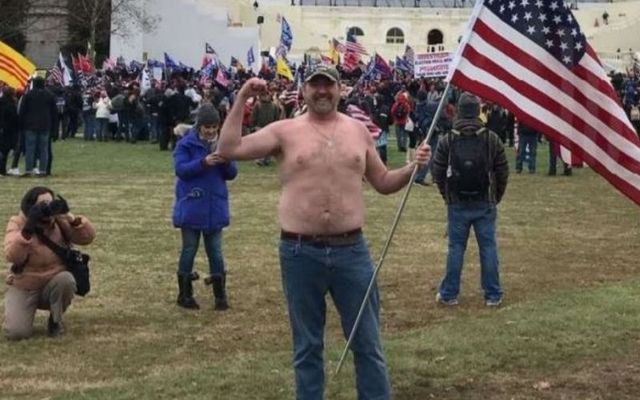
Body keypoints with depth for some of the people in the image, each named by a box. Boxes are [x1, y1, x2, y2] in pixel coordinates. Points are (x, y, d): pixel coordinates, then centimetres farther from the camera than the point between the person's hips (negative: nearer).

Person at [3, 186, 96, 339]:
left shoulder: (60, 221, -8)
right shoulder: (17, 223, -14)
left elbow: (88, 236, -18)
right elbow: (12, 256, -30)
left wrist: (71, 218, -33)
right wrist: (28, 229, -42)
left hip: (55, 284, 2)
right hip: (24, 288, -1)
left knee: (66, 279, -34)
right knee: (17, 332, -21)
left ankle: (55, 320, -7)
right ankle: (16, 313, 17)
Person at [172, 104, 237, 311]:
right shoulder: (186, 144, -7)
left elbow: (232, 174, 4)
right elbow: (180, 169, -16)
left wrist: (226, 162, -18)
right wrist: (203, 162, -28)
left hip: (215, 207, 3)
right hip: (191, 206, -3)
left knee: (215, 251, 7)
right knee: (189, 250, 6)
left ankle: (220, 296, 13)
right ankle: (185, 295, 16)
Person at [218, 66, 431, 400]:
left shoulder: (358, 130, 8)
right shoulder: (285, 131, 0)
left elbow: (383, 183, 16)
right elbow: (228, 149, -9)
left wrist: (411, 168, -2)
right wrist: (242, 99, -11)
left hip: (351, 250, 2)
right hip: (300, 253, -1)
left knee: (368, 344, 7)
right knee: (307, 346, 11)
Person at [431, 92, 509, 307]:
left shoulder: (447, 140, -6)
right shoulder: (492, 139, -5)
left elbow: (437, 172, -1)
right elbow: (503, 172, -1)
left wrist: (447, 196, 14)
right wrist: (496, 198, 13)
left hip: (457, 204, 0)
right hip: (485, 204, 0)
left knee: (456, 247, 7)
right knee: (488, 247, 6)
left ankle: (449, 294, 11)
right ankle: (493, 295, 9)